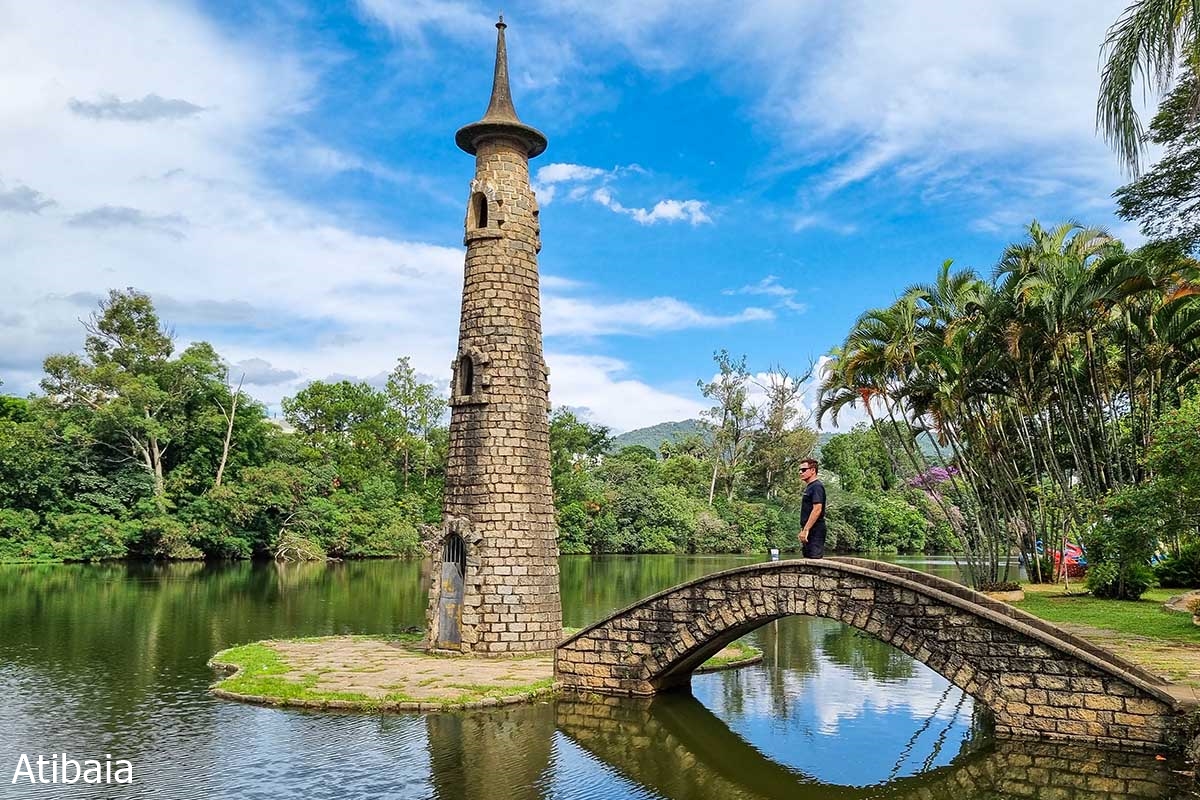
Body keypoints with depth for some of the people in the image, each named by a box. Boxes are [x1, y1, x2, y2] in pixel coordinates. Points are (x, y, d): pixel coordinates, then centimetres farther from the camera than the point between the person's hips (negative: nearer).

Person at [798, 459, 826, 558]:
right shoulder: (809, 487, 19)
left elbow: (817, 509, -22)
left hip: (815, 531, -10)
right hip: (809, 531, 10)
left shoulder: (817, 486, -12)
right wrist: (803, 529, 18)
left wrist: (806, 530, -24)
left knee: (814, 559, -10)